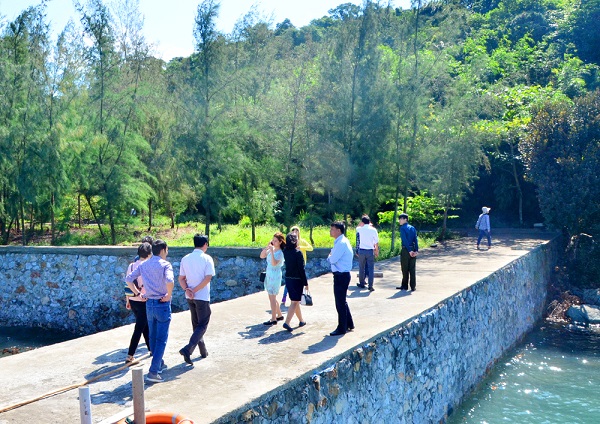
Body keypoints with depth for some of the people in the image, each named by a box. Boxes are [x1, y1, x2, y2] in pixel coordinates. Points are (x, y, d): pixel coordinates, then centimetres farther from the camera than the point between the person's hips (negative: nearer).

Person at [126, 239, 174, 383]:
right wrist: (169, 295, -16)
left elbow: (128, 278, 7)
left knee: (153, 337, 20)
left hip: (149, 303, 6)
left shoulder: (143, 265, 7)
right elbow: (169, 280, -31)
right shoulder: (165, 264, -12)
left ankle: (159, 364, 36)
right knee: (161, 339, -2)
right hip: (162, 305, -6)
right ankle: (153, 372, -8)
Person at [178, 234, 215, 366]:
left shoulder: (185, 259, 6)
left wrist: (187, 290, -9)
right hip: (202, 297, -6)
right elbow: (208, 278, -19)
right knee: (202, 325, 0)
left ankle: (203, 351, 29)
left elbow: (181, 278, 3)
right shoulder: (207, 258, -10)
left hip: (190, 297, 6)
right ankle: (188, 349, -19)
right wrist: (195, 290, -15)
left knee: (196, 324, 19)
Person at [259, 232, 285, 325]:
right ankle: (279, 315, 29)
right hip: (269, 275, 8)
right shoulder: (271, 249, 7)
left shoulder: (280, 253, -16)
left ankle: (273, 319, 1)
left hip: (275, 276, -8)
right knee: (272, 297, 16)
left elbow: (274, 263, -29)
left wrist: (272, 251, -32)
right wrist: (267, 247, -5)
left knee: (272, 298, -5)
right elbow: (262, 256, 6)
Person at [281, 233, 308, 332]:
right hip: (297, 280, -7)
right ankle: (287, 322, -13)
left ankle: (301, 320, 33)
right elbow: (301, 269, -15)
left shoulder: (285, 252, 0)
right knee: (294, 302, -3)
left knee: (295, 301, 19)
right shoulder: (298, 253, -17)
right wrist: (305, 283, -9)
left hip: (288, 278, 7)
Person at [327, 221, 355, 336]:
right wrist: (331, 256, -2)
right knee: (342, 301, 20)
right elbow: (332, 258, 17)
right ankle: (349, 324, 32)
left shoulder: (342, 243, -20)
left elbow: (332, 260, -22)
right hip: (341, 275, 10)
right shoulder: (340, 241, 12)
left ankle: (342, 328, 10)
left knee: (340, 302, 0)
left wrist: (330, 256, -2)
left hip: (341, 276, -10)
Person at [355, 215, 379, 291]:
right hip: (370, 251, -1)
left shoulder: (359, 229, -2)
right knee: (371, 269, 1)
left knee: (361, 268, 15)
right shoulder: (373, 230, -5)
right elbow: (376, 242, -1)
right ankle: (370, 286, -5)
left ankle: (362, 284, 24)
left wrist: (362, 223, 18)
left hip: (361, 251, 1)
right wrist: (377, 251, 10)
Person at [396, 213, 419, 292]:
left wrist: (409, 251, -17)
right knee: (412, 269, 5)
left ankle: (404, 286, 11)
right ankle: (413, 286, 3)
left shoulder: (402, 228, -7)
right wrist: (416, 250, -4)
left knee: (405, 269, 5)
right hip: (413, 249, 5)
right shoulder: (413, 228, 10)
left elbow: (405, 240, -15)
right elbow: (416, 239, 2)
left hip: (405, 250, -5)